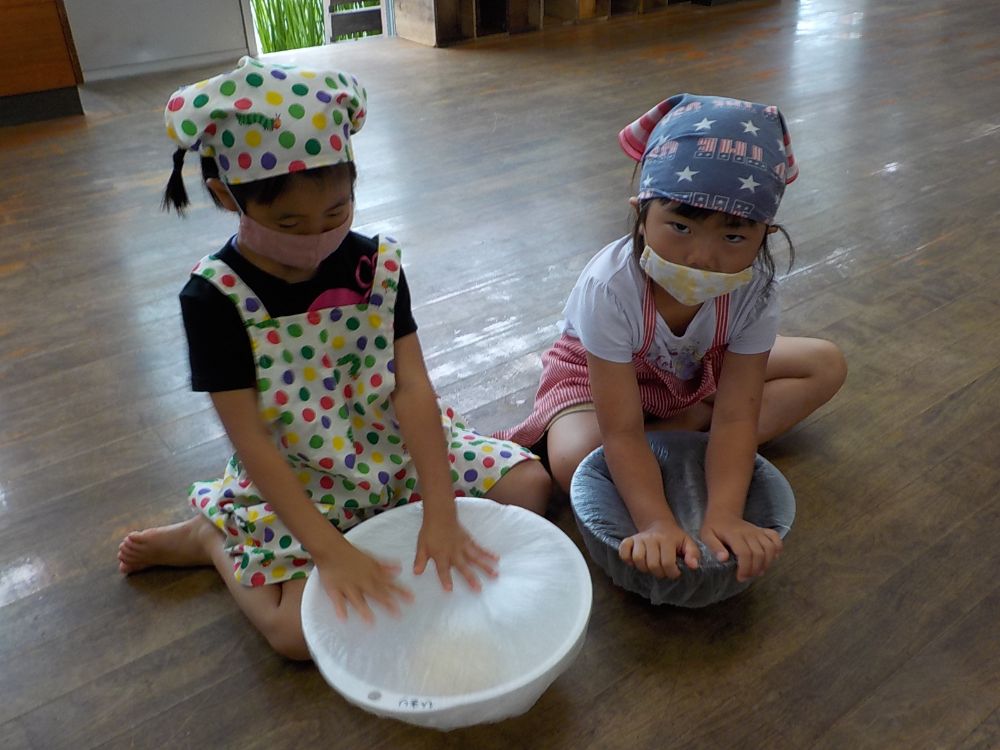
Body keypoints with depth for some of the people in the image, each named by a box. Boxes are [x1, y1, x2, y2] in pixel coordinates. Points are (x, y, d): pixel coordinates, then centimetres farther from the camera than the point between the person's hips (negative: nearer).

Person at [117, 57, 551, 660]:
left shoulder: (377, 263, -8)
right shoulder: (216, 296, -18)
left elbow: (413, 388, -14)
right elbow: (251, 442, -20)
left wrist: (440, 510, -23)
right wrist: (329, 549, -26)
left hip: (394, 450, 5)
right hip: (293, 485, -4)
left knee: (530, 486, -3)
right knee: (301, 631, -23)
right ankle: (210, 541, 11)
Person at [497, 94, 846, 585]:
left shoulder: (754, 287, -29)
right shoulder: (610, 287, -39)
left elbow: (736, 416, -29)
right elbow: (622, 434, -37)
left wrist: (723, 516, -42)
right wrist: (656, 524, -47)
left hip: (700, 371, 5)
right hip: (598, 371, -4)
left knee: (826, 366, -4)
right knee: (575, 462, -35)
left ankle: (687, 429, -18)